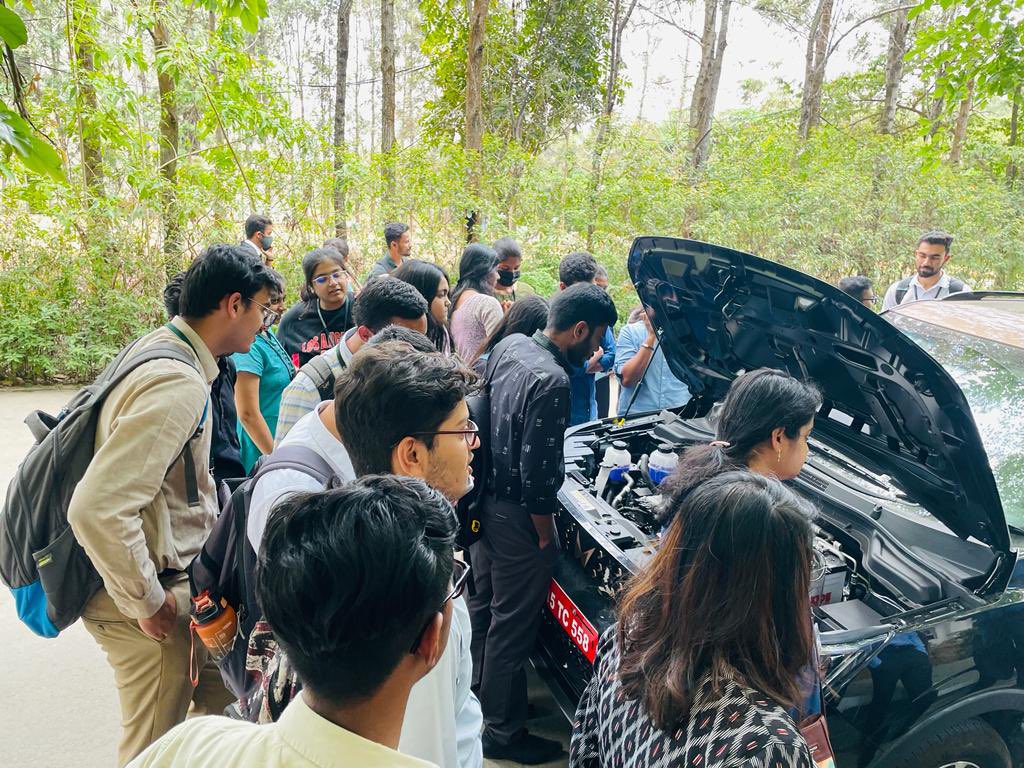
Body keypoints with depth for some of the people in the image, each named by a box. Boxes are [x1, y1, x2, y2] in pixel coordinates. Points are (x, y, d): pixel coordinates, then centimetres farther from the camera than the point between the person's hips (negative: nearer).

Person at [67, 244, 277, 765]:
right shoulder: (178, 386, -27)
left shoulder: (161, 350, 4)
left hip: (176, 576, 9)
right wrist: (147, 602, -20)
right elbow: (96, 509, -33)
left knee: (226, 692, 21)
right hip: (155, 593, -9)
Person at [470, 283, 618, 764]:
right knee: (511, 625, 8)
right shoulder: (552, 382, -27)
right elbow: (535, 475, -25)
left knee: (481, 604, 25)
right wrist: (545, 534, -12)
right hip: (514, 514, -9)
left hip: (483, 497, 9)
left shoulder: (509, 346, 0)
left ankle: (475, 695, 46)